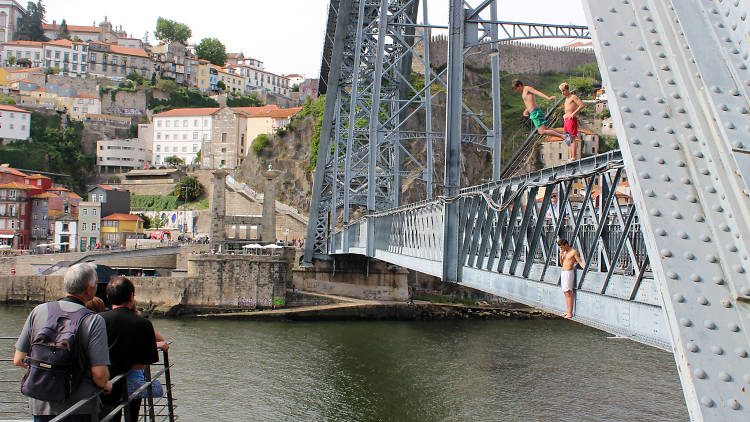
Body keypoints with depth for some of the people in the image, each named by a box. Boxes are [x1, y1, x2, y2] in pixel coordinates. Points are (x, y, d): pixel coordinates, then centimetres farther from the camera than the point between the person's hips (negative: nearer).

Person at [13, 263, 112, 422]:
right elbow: (99, 373, -18)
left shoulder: (38, 311, -1)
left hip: (41, 406, 4)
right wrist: (105, 385, 4)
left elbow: (19, 360, 2)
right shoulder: (94, 320, -13)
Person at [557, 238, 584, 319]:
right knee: (565, 293, 10)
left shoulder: (574, 252, -8)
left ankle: (570, 313, -8)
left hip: (569, 273, -8)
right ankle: (567, 311, 16)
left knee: (568, 292, -9)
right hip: (563, 272, 8)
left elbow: (580, 262, -11)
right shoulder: (565, 252, 15)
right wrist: (561, 256, 4)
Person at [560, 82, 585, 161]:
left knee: (572, 139, -11)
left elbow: (582, 105, -17)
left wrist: (573, 113, -21)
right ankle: (570, 157, 10)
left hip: (572, 119, -10)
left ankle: (574, 157, -13)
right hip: (566, 120, 10)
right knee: (568, 140, 8)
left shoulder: (573, 97, -5)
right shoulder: (567, 99, 22)